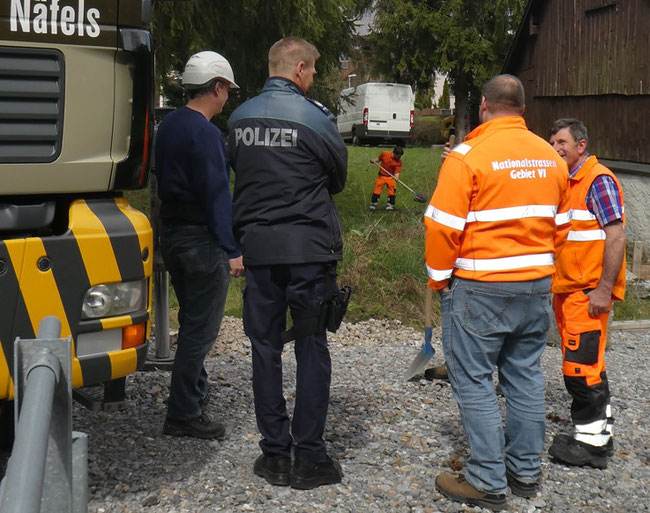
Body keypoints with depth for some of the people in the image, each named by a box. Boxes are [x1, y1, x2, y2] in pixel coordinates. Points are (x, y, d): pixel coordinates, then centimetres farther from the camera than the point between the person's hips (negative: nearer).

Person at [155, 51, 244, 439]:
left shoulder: (169, 125, 12)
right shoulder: (205, 133, -17)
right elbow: (217, 194, -20)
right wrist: (232, 250, -19)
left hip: (172, 233, 10)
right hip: (201, 239, -10)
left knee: (193, 322, 22)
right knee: (201, 329, -3)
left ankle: (195, 393, 35)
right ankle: (184, 415, 2)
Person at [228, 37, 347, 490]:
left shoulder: (239, 118, 5)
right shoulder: (314, 117, -8)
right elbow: (339, 178, 4)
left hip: (258, 247, 4)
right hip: (309, 247, -4)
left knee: (265, 347, 10)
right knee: (312, 349, 5)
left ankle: (275, 454, 15)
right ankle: (310, 457, 9)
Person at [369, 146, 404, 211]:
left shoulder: (399, 162, -14)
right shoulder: (384, 154, -13)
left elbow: (397, 172, -19)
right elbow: (379, 159, 6)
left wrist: (396, 178, -39)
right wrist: (374, 160, -13)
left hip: (391, 178, 0)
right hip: (381, 176, 0)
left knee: (392, 193, 0)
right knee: (376, 192, 1)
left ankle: (390, 207, 15)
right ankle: (372, 207, 13)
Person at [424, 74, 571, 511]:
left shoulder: (468, 156, -13)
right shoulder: (551, 157, 6)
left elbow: (444, 227, -14)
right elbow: (560, 226, 12)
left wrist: (439, 279, -1)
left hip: (480, 290, -6)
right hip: (537, 286, 7)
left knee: (474, 380, 2)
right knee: (525, 375, 14)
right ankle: (527, 472, 23)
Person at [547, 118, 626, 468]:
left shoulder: (598, 180, -13)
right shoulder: (565, 182, 15)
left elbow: (616, 236, -19)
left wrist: (604, 290, -22)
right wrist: (555, 283, 17)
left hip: (588, 292, -9)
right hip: (566, 290, 9)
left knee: (581, 364, -8)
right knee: (587, 364, 15)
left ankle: (592, 442, 2)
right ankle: (599, 432, 25)